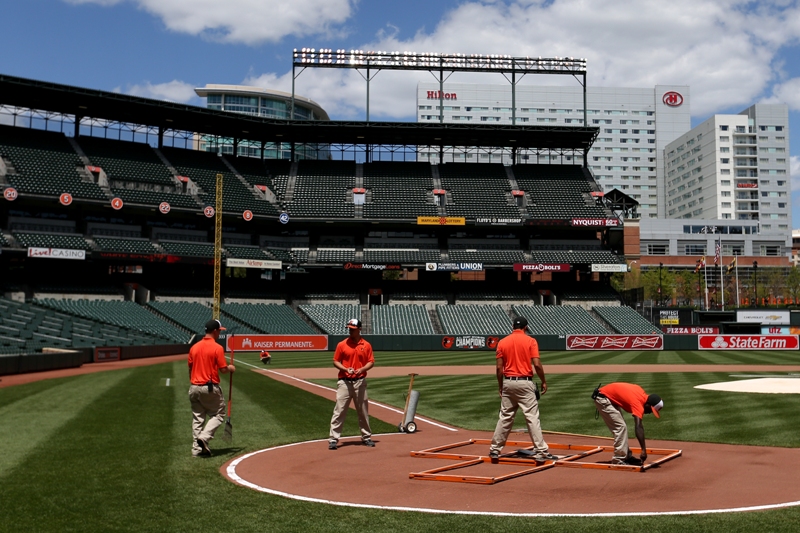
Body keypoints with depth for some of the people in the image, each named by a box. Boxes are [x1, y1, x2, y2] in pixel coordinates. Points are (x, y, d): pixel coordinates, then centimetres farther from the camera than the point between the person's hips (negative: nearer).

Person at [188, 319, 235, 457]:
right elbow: (223, 369, -13)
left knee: (197, 418, 12)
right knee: (218, 414, 7)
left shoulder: (194, 347, 7)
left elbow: (190, 369, 13)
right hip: (210, 388, -6)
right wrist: (230, 368, 9)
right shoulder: (217, 348, -11)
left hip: (194, 387, 6)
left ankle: (197, 448, 12)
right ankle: (204, 437, -12)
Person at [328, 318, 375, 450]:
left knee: (363, 411, 11)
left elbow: (371, 362, 5)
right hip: (344, 381, -2)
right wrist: (345, 369, -14)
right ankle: (333, 439, -5)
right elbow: (335, 361, 3)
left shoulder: (366, 345, 4)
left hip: (360, 382, 2)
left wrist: (363, 369, -14)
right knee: (339, 410, -6)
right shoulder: (342, 345, 0)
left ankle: (366, 437, 23)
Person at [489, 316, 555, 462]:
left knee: (505, 418, 13)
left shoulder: (502, 342, 5)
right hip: (525, 383, -4)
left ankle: (495, 449, 17)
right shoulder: (530, 341, -4)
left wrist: (501, 387, 12)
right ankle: (542, 452, -3)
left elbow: (499, 367, 3)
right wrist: (544, 382, 0)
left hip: (508, 382, 4)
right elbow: (536, 364, -12)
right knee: (532, 417, -2)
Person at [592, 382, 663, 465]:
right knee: (620, 427, -15)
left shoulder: (643, 393, -3)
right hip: (602, 399, -10)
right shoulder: (638, 403, -28)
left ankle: (627, 456, 18)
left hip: (611, 398, 10)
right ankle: (619, 459, -12)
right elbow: (638, 428, -36)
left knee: (621, 427, 13)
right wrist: (644, 449, -41)